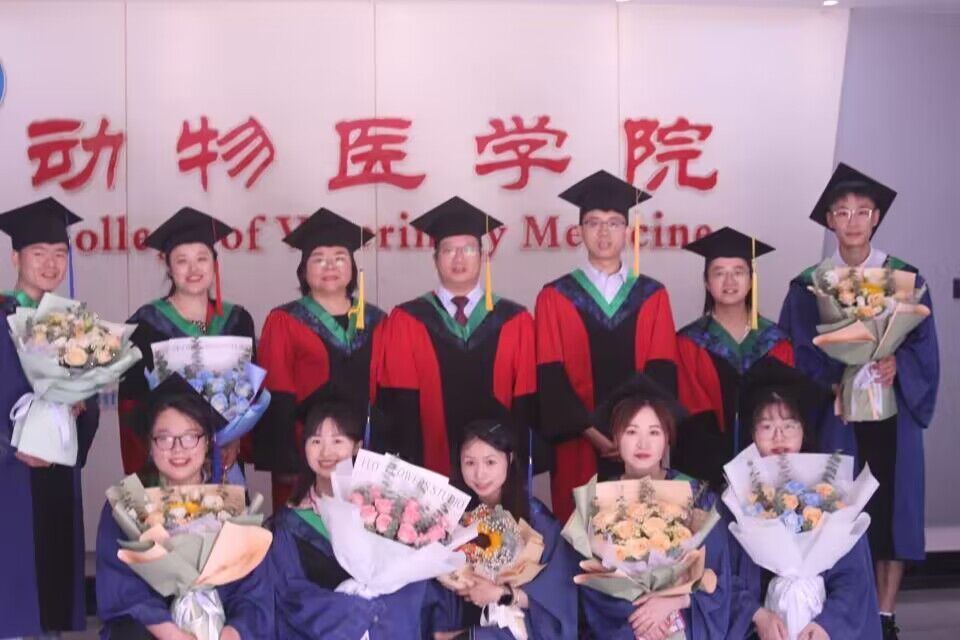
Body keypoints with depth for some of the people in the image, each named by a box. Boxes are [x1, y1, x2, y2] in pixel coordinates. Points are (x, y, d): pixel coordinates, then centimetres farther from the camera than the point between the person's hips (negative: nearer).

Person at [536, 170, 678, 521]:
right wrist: (591, 432, -13)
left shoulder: (653, 296, 8)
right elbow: (550, 375, -3)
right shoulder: (555, 297, 3)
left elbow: (662, 371, 1)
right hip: (579, 446, -1)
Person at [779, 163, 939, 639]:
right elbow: (797, 354, -2)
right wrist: (835, 379, -17)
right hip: (835, 416, -1)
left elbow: (924, 345, 1)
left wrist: (895, 366, -18)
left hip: (892, 414, 1)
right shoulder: (810, 284, 1)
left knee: (892, 508, 4)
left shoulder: (904, 276, 3)